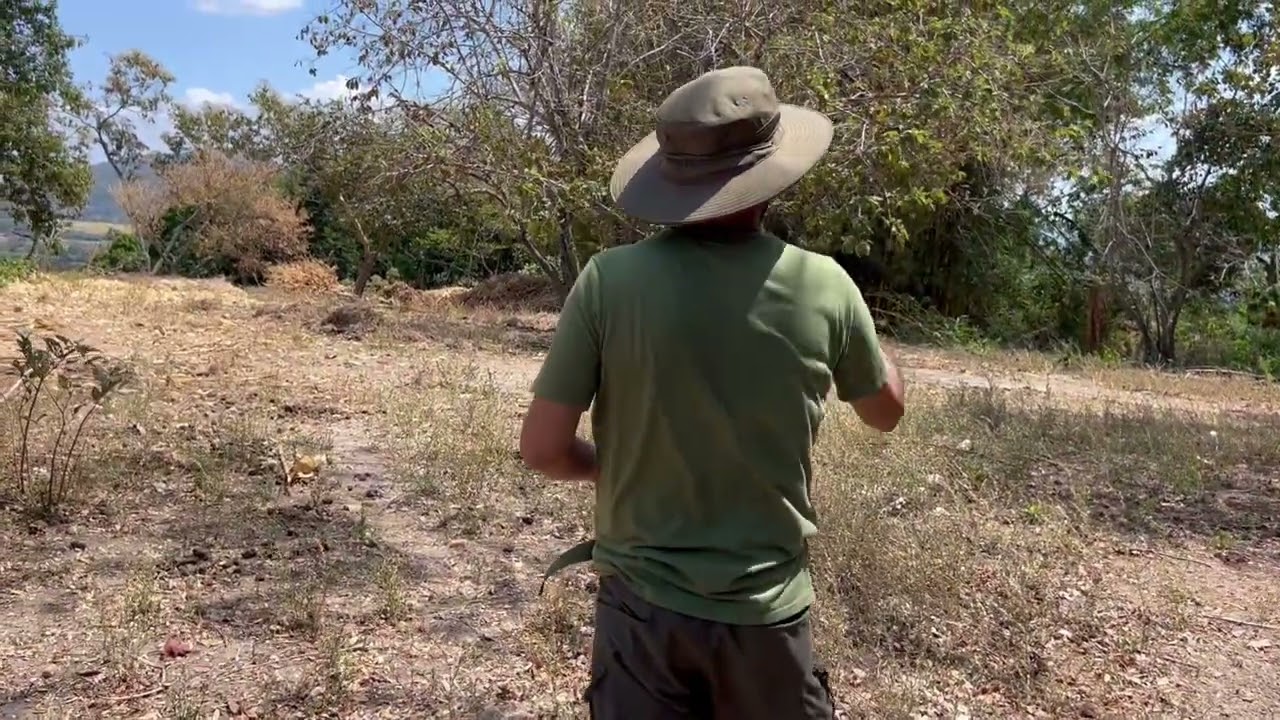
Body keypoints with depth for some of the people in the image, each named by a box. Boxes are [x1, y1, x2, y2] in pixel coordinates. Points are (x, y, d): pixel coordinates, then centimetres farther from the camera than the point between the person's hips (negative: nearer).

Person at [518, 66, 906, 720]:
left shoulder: (610, 280, -16)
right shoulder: (823, 286, -12)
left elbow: (542, 449, -11)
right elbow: (886, 411, 6)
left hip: (643, 604, -1)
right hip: (766, 610, 2)